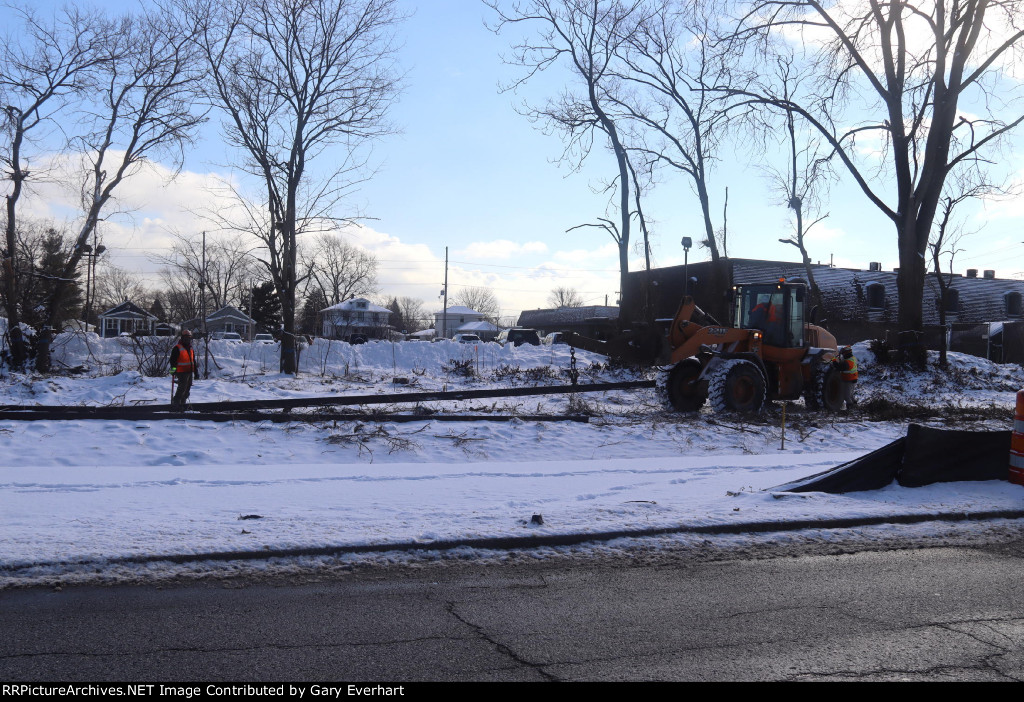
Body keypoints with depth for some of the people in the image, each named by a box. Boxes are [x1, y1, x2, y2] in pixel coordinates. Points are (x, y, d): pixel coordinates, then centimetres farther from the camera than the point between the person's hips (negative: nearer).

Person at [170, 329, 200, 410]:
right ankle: (175, 404, -8)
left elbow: (193, 362, 23)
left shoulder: (191, 349, 17)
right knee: (182, 388, -13)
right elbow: (173, 359, -10)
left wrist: (196, 373, 22)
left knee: (187, 389, 9)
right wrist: (173, 368, -24)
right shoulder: (177, 348, -6)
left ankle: (182, 403, 17)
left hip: (189, 373, 8)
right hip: (182, 373, -8)